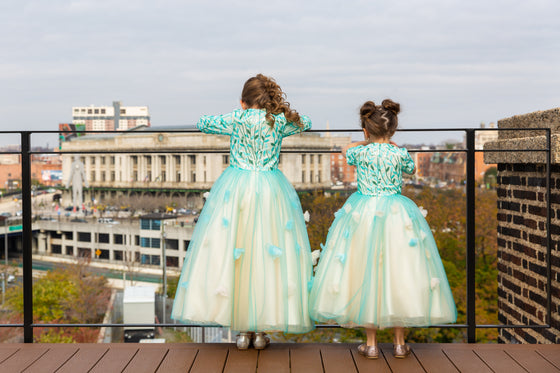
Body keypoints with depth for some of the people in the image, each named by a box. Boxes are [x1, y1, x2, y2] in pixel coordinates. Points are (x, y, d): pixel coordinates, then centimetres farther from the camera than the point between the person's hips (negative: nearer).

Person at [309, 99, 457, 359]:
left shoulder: (360, 152, -3)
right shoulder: (400, 154, -4)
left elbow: (345, 150, 22)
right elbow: (411, 169, 20)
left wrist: (369, 142, 32)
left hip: (363, 215, 0)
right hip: (397, 217, 0)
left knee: (366, 273, 5)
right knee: (397, 272, 7)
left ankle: (371, 344, 9)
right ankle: (399, 342, 13)